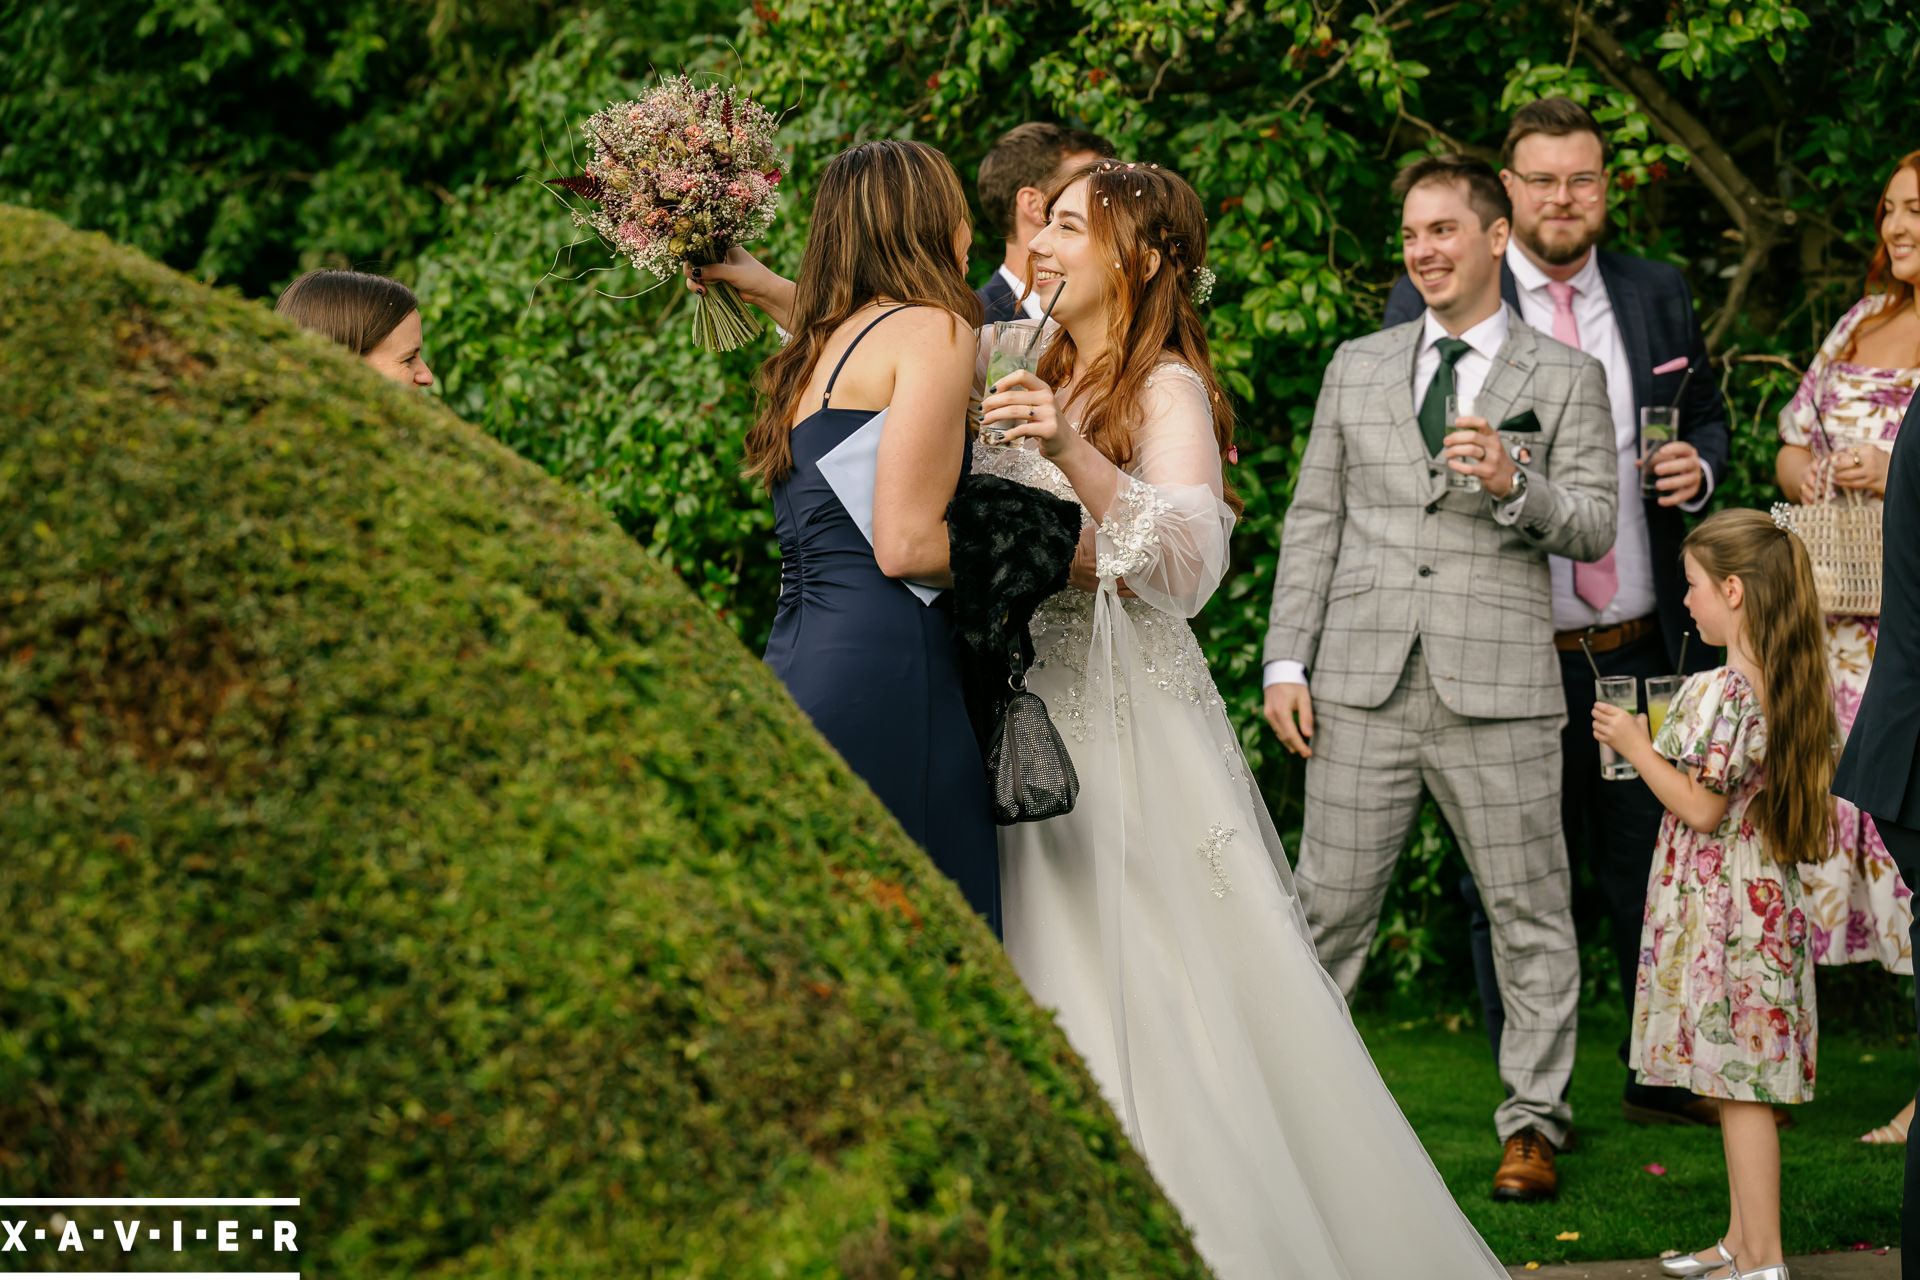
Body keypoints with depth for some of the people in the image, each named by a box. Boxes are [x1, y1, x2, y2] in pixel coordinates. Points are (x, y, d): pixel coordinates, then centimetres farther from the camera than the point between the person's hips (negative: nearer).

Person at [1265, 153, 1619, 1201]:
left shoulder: (1564, 378, 6)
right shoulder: (1356, 368, 13)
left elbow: (1594, 527, 0)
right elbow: (1313, 519, 12)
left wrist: (1514, 486, -20)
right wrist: (1286, 661, 4)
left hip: (1499, 690, -2)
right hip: (1364, 688, 2)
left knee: (1531, 917, 3)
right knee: (1325, 908, 4)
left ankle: (1533, 1123, 14)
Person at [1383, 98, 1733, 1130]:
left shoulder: (1658, 294, 11)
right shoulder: (1431, 304, -1)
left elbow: (1706, 415, 22)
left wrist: (1698, 464, -1)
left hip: (1641, 652, 3)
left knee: (1652, 869, 10)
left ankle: (1667, 1079, 24)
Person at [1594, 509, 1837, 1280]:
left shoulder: (1713, 692, -19)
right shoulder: (1796, 687, 8)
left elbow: (1701, 809, -21)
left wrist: (1637, 748, -8)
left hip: (1716, 908, -9)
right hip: (1769, 900, 9)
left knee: (1739, 1085, -4)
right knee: (1742, 1082, 16)